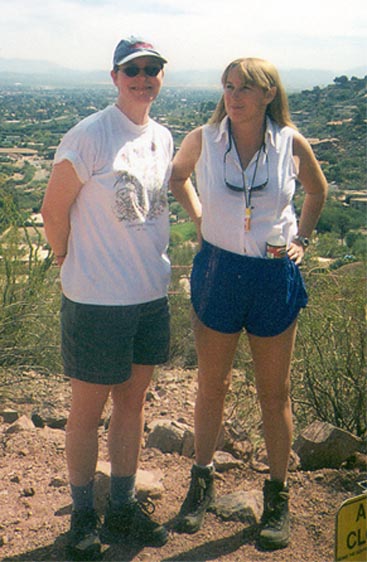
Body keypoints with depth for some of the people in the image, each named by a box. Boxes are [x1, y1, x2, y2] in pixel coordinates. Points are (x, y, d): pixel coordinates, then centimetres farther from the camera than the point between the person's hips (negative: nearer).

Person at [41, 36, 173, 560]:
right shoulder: (88, 136, -15)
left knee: (133, 402, 16)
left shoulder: (163, 138, 7)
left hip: (152, 295, 7)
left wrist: (153, 265, 15)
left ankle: (123, 507, 33)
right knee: (88, 409, 8)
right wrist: (73, 265, 2)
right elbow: (53, 210, -9)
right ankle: (83, 516, 26)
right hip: (97, 300, -6)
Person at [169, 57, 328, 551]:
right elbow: (177, 176, 17)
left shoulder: (291, 144, -6)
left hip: (274, 276, 0)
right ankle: (202, 482, 30)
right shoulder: (203, 140, -5)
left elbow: (317, 190, 14)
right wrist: (199, 216, 6)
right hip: (217, 271, 1)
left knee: (274, 392, 9)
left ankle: (278, 496, 24)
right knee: (211, 385, 11)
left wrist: (301, 238, 5)